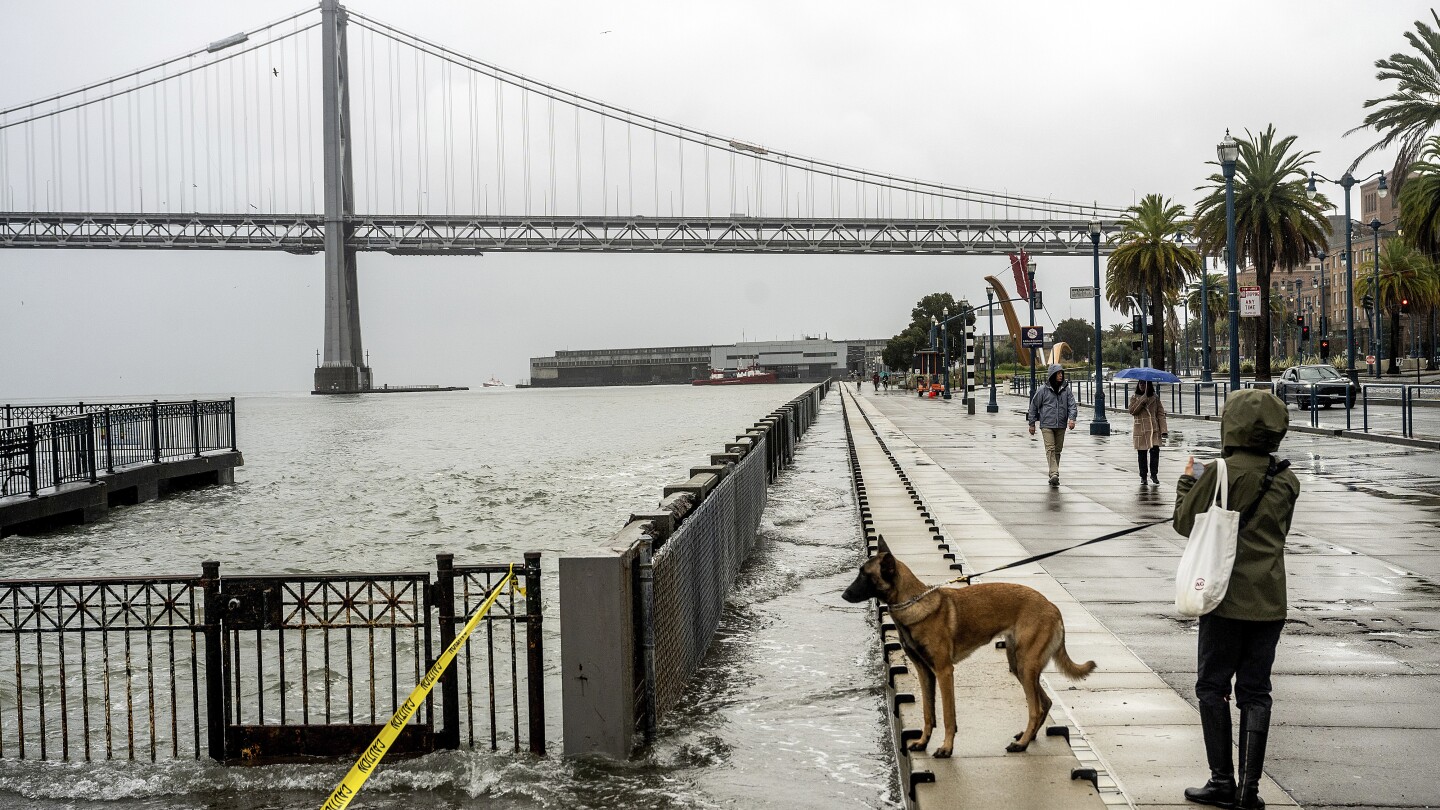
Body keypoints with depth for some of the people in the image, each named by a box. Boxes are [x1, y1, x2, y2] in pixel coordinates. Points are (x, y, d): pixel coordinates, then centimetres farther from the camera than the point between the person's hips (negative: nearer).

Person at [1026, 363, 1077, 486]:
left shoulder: (1066, 390, 6)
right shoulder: (1043, 390, -2)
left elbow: (1072, 405, 1)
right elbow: (1034, 406, 5)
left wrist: (1072, 418, -18)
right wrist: (1032, 424, 6)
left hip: (1061, 426, 3)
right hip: (1047, 425, -3)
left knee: (1058, 450, 9)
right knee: (1050, 449, -13)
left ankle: (1053, 474, 20)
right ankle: (1054, 474, -24)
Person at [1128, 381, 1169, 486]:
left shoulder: (1155, 397, 7)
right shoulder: (1135, 398, 6)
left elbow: (1161, 413, 3)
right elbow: (1132, 411, -12)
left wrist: (1163, 429, -6)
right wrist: (1143, 399, -19)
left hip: (1154, 429, 0)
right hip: (1141, 430, 0)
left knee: (1155, 451, -11)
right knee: (1142, 454, 4)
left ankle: (1154, 474, 4)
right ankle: (1143, 477, 15)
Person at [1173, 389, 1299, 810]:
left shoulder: (1221, 473, -14)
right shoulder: (1285, 480, 3)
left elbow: (1185, 522, -4)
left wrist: (1186, 481, 13)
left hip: (1228, 598, -4)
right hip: (1270, 601, 5)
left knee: (1212, 687, 7)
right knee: (1255, 691, 10)